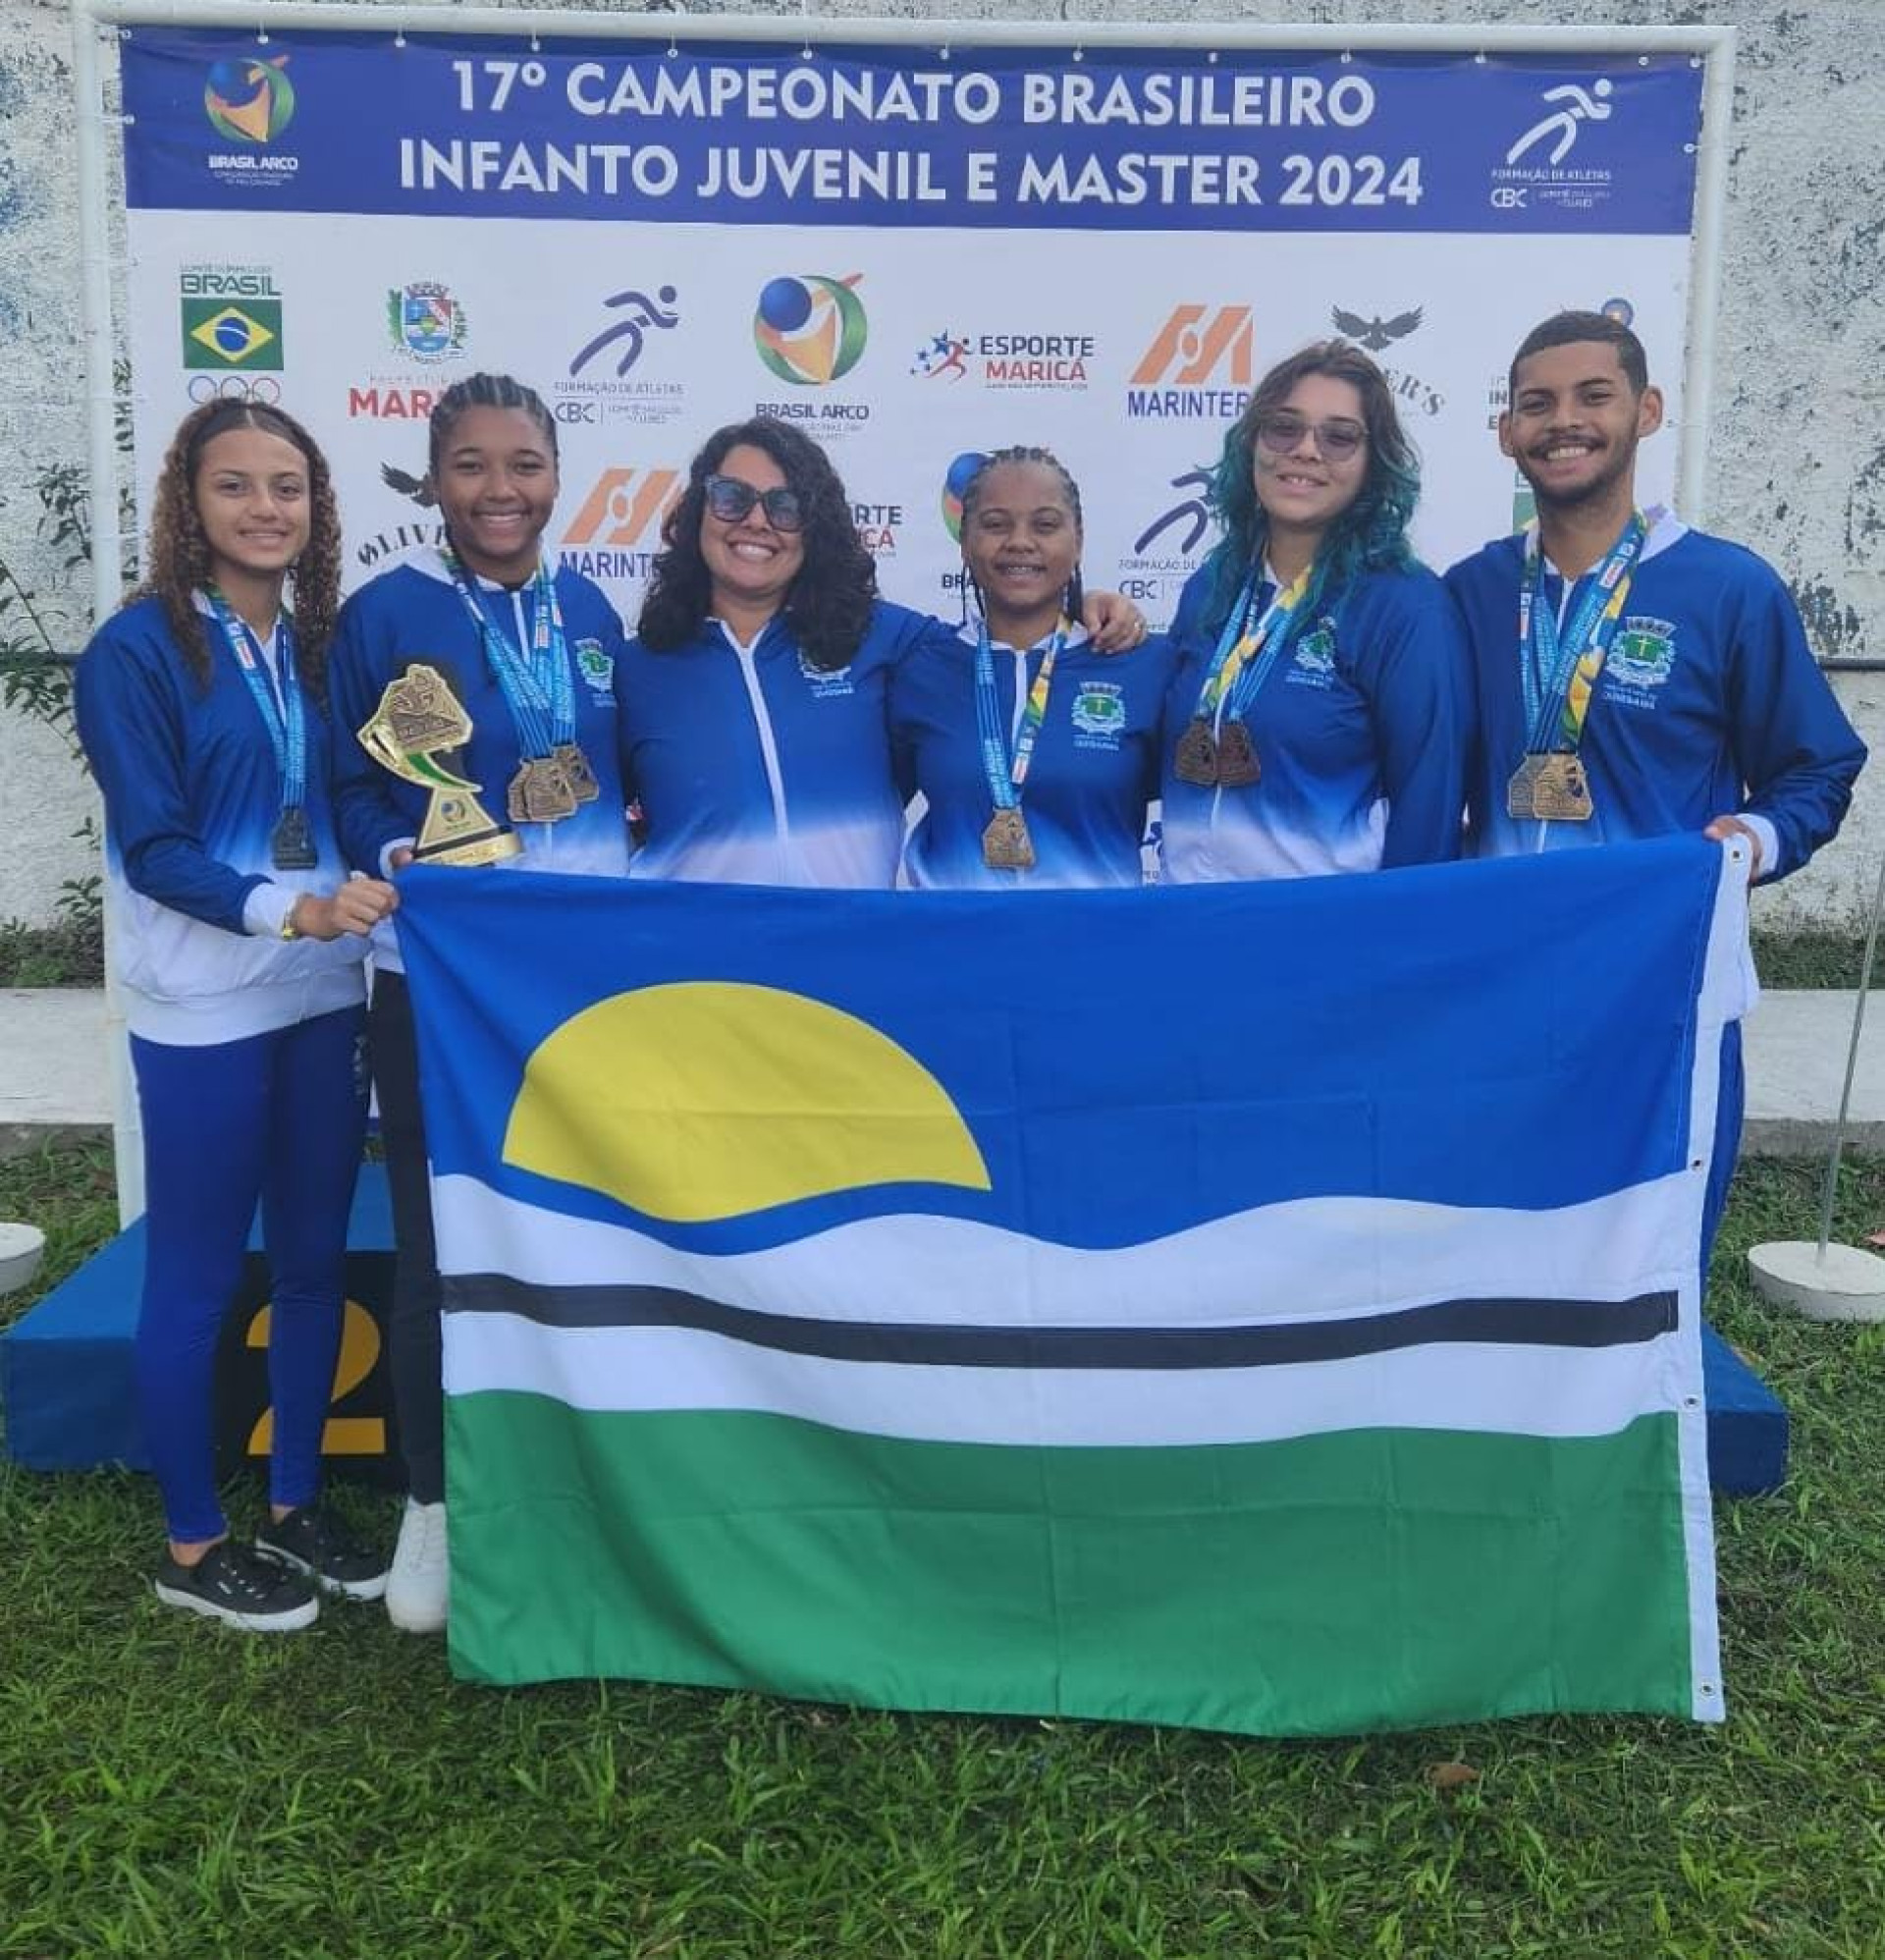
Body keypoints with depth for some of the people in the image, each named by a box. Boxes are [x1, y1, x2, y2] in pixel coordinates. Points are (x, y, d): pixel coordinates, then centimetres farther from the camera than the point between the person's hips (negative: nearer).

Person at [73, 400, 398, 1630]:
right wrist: (292, 908, -28)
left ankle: (297, 1507, 29)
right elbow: (153, 846, -15)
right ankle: (194, 1548, 20)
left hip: (325, 997, 6)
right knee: (196, 1278, 5)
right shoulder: (138, 648, -8)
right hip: (204, 1010, -5)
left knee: (316, 1259, 13)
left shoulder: (318, 643, 8)